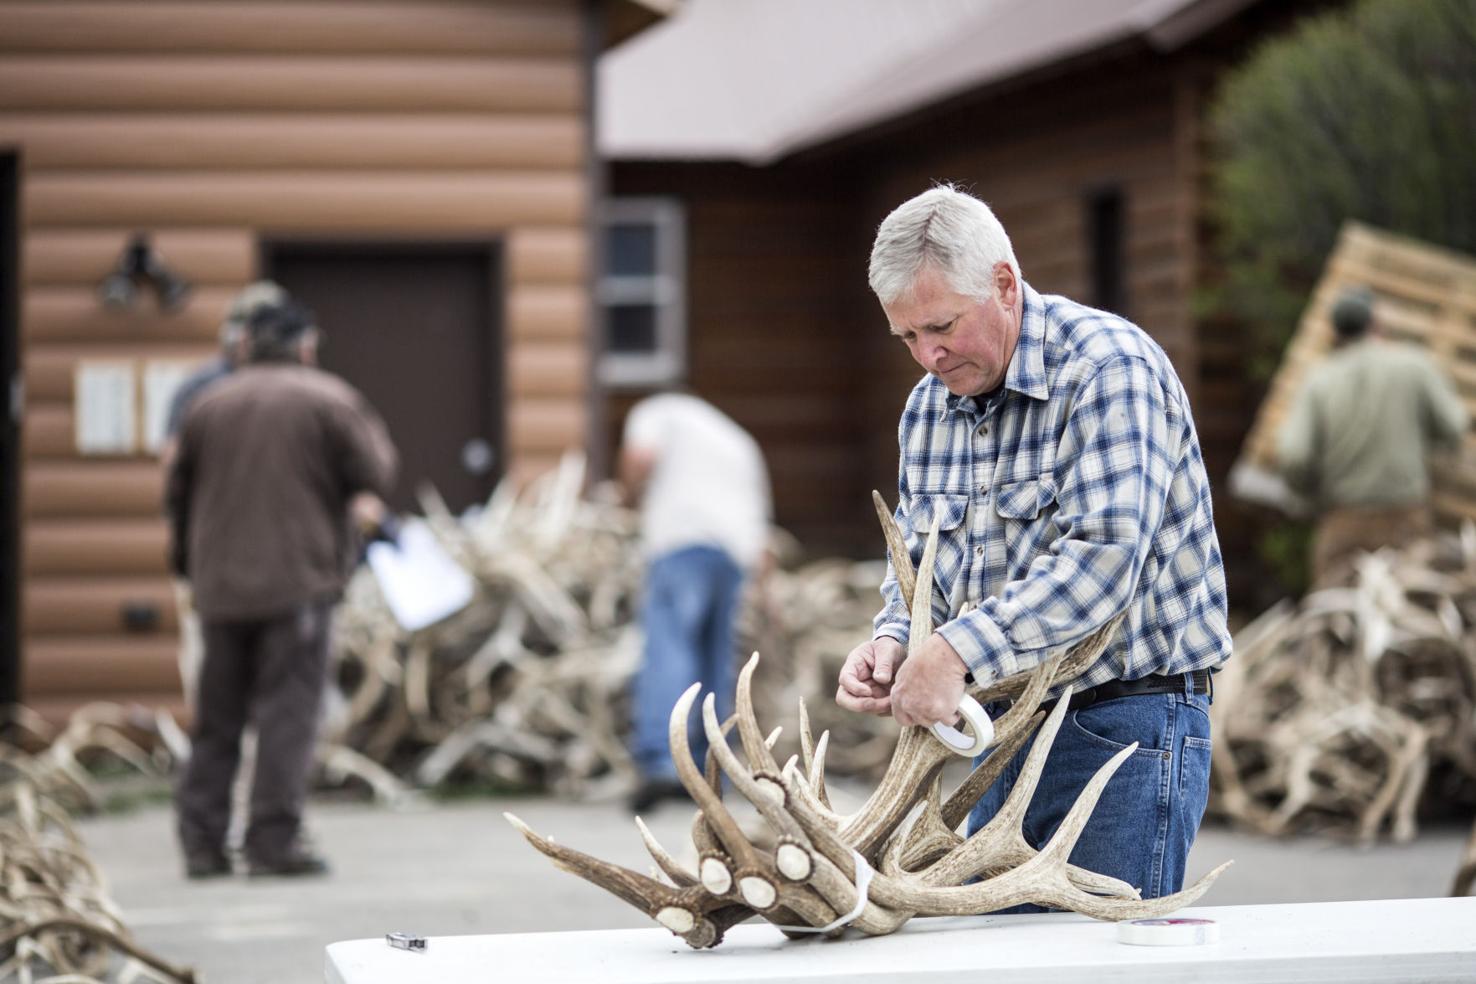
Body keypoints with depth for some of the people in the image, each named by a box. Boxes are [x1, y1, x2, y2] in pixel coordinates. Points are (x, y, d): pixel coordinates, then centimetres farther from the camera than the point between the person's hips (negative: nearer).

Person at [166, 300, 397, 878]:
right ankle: (274, 840, -7)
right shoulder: (328, 399, -3)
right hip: (299, 581, -4)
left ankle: (201, 841, 9)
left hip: (220, 586, 4)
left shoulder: (209, 406, 10)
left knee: (216, 715, 11)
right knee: (289, 711, -2)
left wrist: (188, 562, 25)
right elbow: (375, 474, -3)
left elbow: (179, 493, 14)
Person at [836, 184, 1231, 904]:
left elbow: (1103, 558, -25)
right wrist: (892, 640, -4)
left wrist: (957, 649, -30)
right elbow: (917, 560, 19)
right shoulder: (928, 406, 10)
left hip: (1122, 729, -7)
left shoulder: (1108, 367, -14)